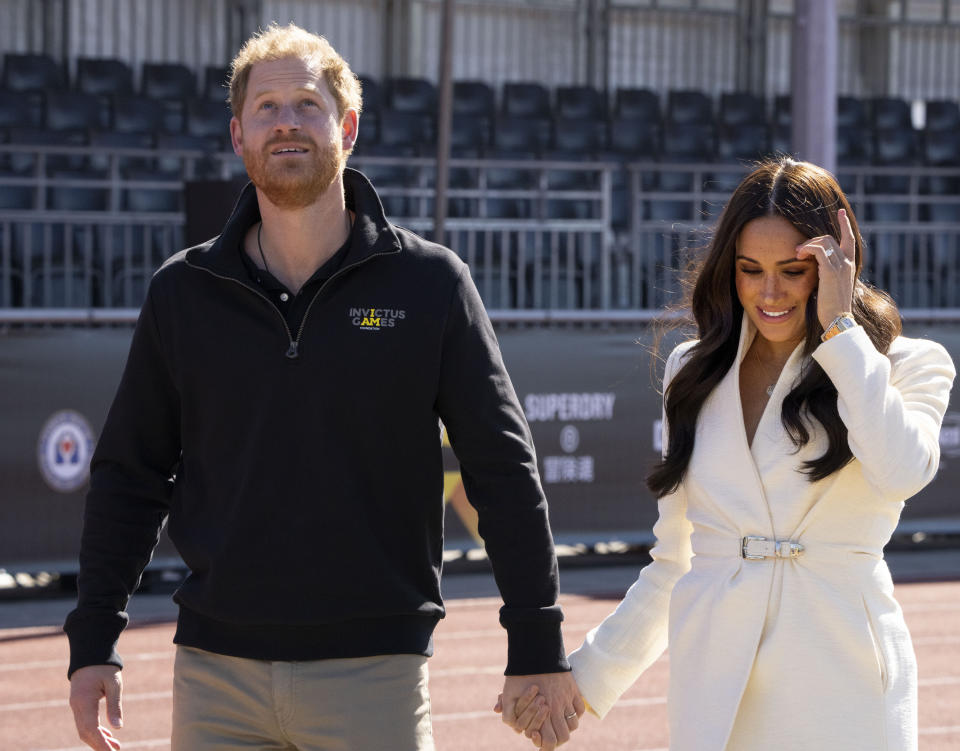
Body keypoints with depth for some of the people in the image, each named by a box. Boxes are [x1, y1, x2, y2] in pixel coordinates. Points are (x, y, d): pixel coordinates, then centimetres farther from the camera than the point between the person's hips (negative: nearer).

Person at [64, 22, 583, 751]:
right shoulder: (184, 292, 6)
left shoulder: (430, 283, 1)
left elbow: (504, 469, 2)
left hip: (374, 669, -2)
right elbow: (131, 474, 10)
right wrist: (94, 642, 4)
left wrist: (538, 645, 0)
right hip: (217, 670, 2)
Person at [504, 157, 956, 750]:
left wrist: (838, 325, -13)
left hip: (844, 697, -3)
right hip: (716, 695, 3)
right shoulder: (696, 373, 12)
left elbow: (901, 473, -21)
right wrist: (588, 677, 14)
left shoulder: (908, 366, 1)